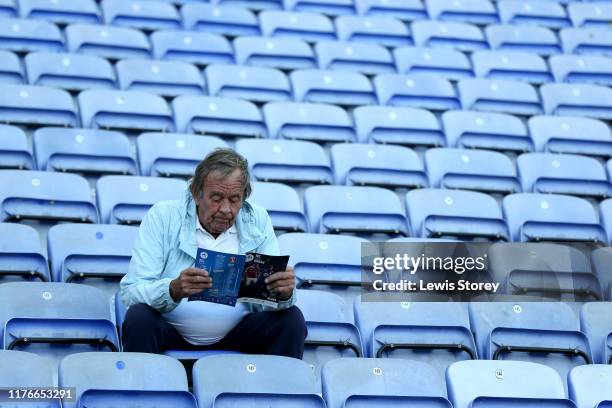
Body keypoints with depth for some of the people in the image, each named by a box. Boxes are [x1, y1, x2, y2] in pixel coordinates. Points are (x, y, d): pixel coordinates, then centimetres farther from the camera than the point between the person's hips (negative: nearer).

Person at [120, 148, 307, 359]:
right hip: (170, 332, -2)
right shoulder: (162, 217, -7)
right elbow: (130, 292, -15)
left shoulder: (258, 221, 2)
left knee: (291, 320, -19)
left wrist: (284, 292, -27)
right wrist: (175, 290, -36)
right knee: (139, 318, -32)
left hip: (235, 333, 2)